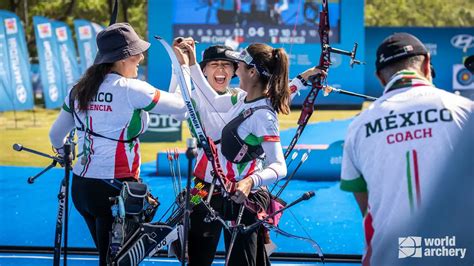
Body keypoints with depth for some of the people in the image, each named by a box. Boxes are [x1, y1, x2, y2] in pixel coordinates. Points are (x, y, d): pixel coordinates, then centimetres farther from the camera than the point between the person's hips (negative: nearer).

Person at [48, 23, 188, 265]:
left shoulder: (79, 90, 7)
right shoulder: (130, 89, -13)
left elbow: (56, 134, 17)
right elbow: (182, 106, -9)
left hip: (81, 186, 7)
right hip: (115, 189, -7)